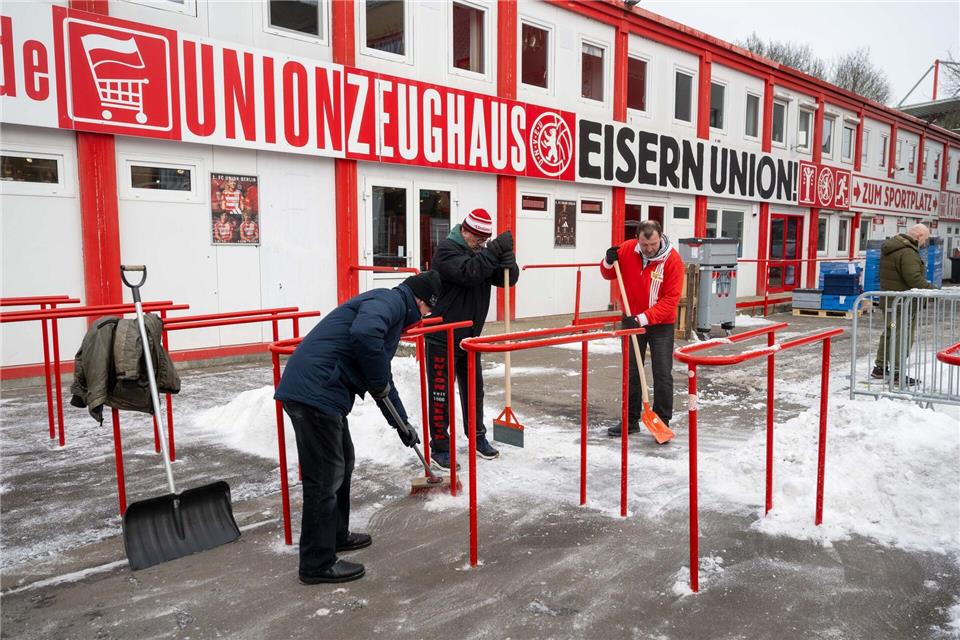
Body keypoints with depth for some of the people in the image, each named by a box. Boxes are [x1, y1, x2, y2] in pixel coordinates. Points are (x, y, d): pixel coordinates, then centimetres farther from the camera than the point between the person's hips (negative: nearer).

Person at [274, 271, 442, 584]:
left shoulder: (392, 311, 26)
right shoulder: (390, 301, -6)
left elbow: (382, 377, 34)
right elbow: (363, 335, -29)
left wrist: (401, 423, 37)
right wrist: (379, 380, -13)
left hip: (320, 391, 11)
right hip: (315, 392, -11)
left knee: (342, 462, 23)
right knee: (325, 476, -1)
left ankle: (336, 535, 39)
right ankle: (317, 564, 11)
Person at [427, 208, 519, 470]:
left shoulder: (483, 252, 9)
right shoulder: (446, 250, -13)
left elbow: (508, 279, 0)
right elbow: (468, 272, -30)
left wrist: (506, 255, -17)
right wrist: (495, 249, -30)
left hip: (470, 337, 7)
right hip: (442, 338, -7)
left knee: (474, 390, 16)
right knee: (441, 394, 1)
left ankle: (478, 438, 32)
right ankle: (439, 448, 12)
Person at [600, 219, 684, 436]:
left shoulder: (673, 260, -18)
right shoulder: (627, 250, -9)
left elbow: (670, 300, -20)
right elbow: (609, 275, 7)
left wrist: (643, 318, -28)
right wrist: (609, 262, -15)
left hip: (661, 325, -3)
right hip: (632, 321, 3)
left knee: (663, 375, -1)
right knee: (631, 372, 10)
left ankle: (663, 422, 12)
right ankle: (631, 420, 21)